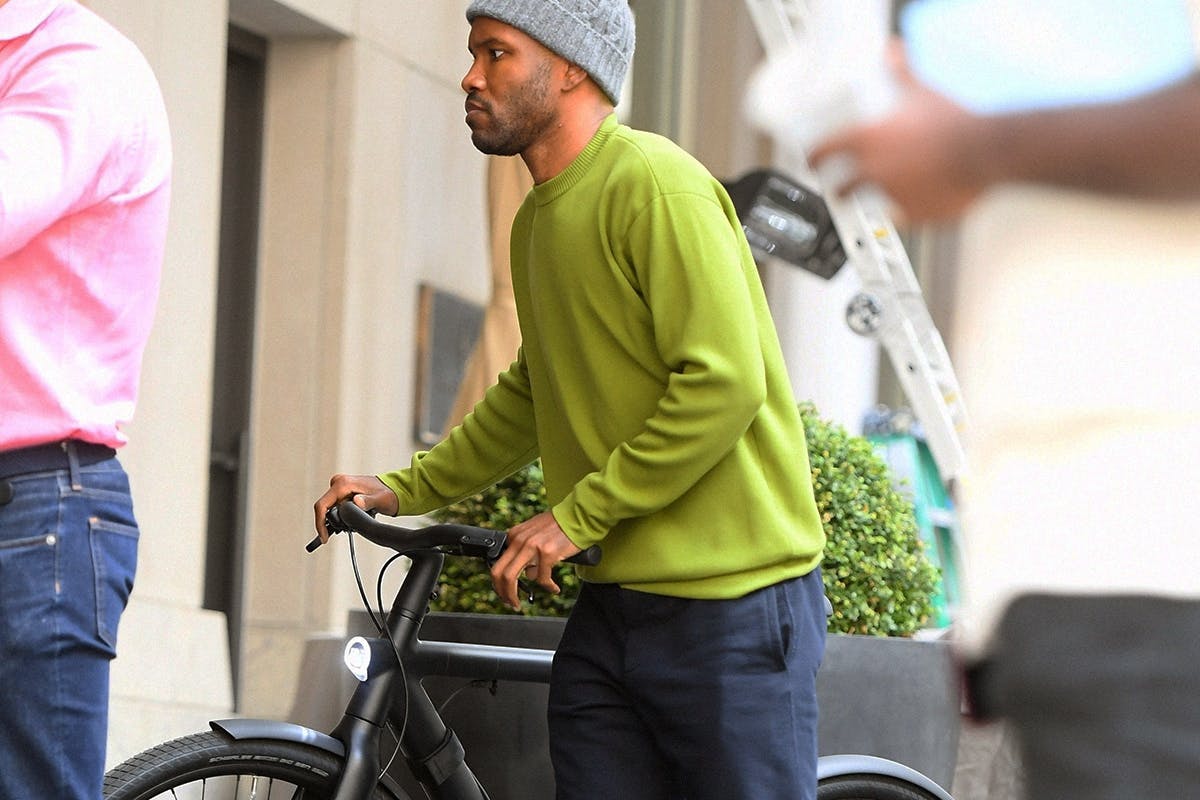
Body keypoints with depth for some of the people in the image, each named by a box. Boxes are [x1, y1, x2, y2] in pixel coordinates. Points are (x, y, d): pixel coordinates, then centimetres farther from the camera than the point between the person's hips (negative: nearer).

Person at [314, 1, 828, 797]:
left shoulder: (653, 183, -14)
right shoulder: (538, 218, 14)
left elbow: (724, 385, -21)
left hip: (728, 603, -8)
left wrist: (578, 516, -17)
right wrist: (403, 489, 18)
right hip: (612, 606, 8)